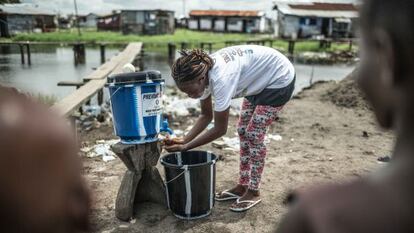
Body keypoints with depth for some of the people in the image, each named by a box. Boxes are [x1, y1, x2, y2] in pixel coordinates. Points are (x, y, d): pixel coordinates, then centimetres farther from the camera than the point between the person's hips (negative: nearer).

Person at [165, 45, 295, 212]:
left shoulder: (220, 79, -38)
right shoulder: (202, 74, -14)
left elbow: (220, 130, -28)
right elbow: (206, 116, -3)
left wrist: (185, 147, -24)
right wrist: (184, 140, -14)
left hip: (279, 79, -8)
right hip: (259, 79, 8)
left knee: (254, 133, -9)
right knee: (243, 130, 7)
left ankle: (253, 192, 6)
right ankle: (242, 186, 19)